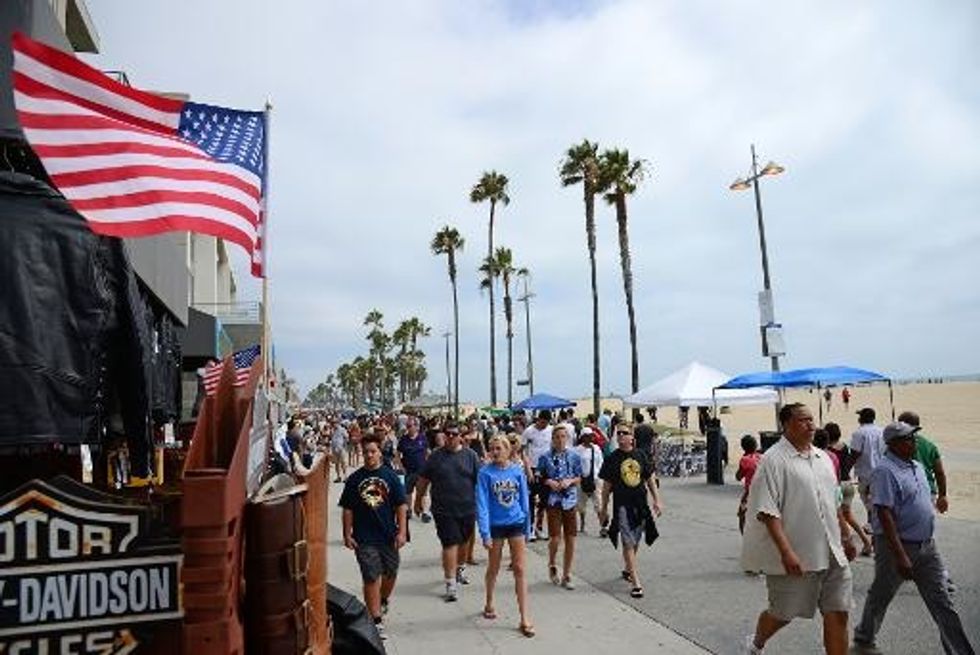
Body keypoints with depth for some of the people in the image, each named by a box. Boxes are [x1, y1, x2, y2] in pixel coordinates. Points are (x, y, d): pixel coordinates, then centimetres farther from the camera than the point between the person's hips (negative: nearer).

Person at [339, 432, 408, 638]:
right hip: (364, 538, -2)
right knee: (371, 578, -2)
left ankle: (384, 601, 46)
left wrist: (402, 532, -6)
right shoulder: (354, 479, -2)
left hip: (388, 535, 2)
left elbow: (400, 506, -1)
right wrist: (347, 535, -2)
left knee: (390, 573, 17)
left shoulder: (390, 476, -2)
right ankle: (376, 620, 7)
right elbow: (347, 510, 2)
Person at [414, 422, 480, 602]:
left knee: (463, 542, 18)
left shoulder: (470, 455, 0)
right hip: (444, 510, -2)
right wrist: (418, 501, 12)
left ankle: (460, 569, 43)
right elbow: (423, 480, 8)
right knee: (450, 544, -7)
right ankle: (451, 583, -2)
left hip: (467, 508, 2)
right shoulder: (435, 457, 0)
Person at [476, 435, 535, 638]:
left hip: (516, 524, 1)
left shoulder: (517, 470, -4)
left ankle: (525, 619, 6)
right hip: (495, 525, -1)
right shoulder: (485, 473, -11)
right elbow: (482, 504, -12)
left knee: (519, 569, 1)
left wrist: (527, 528, 6)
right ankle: (489, 604, 40)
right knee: (493, 568, 16)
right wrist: (485, 533, -16)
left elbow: (524, 500, 3)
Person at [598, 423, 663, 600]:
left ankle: (627, 569, 39)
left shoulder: (640, 456, 3)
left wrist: (657, 501, 4)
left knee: (636, 541, 16)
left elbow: (651, 479, 9)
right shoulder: (612, 459, -4)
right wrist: (604, 508, 4)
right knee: (628, 543, -7)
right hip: (622, 505, -3)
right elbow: (607, 486, 2)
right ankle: (636, 582, -4)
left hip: (641, 505, 3)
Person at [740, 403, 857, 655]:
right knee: (782, 614, 9)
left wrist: (846, 536, 22)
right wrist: (786, 552, -24)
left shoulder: (823, 457, 12)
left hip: (832, 554, 7)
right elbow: (767, 511, -19)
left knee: (838, 615, 5)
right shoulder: (774, 460, -14)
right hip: (795, 558, -6)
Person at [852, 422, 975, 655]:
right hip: (897, 546, -7)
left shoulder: (916, 466, 8)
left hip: (926, 546, 7)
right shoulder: (886, 471, -20)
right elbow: (884, 515, -24)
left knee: (942, 603, 8)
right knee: (880, 597, 11)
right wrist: (900, 556, -26)